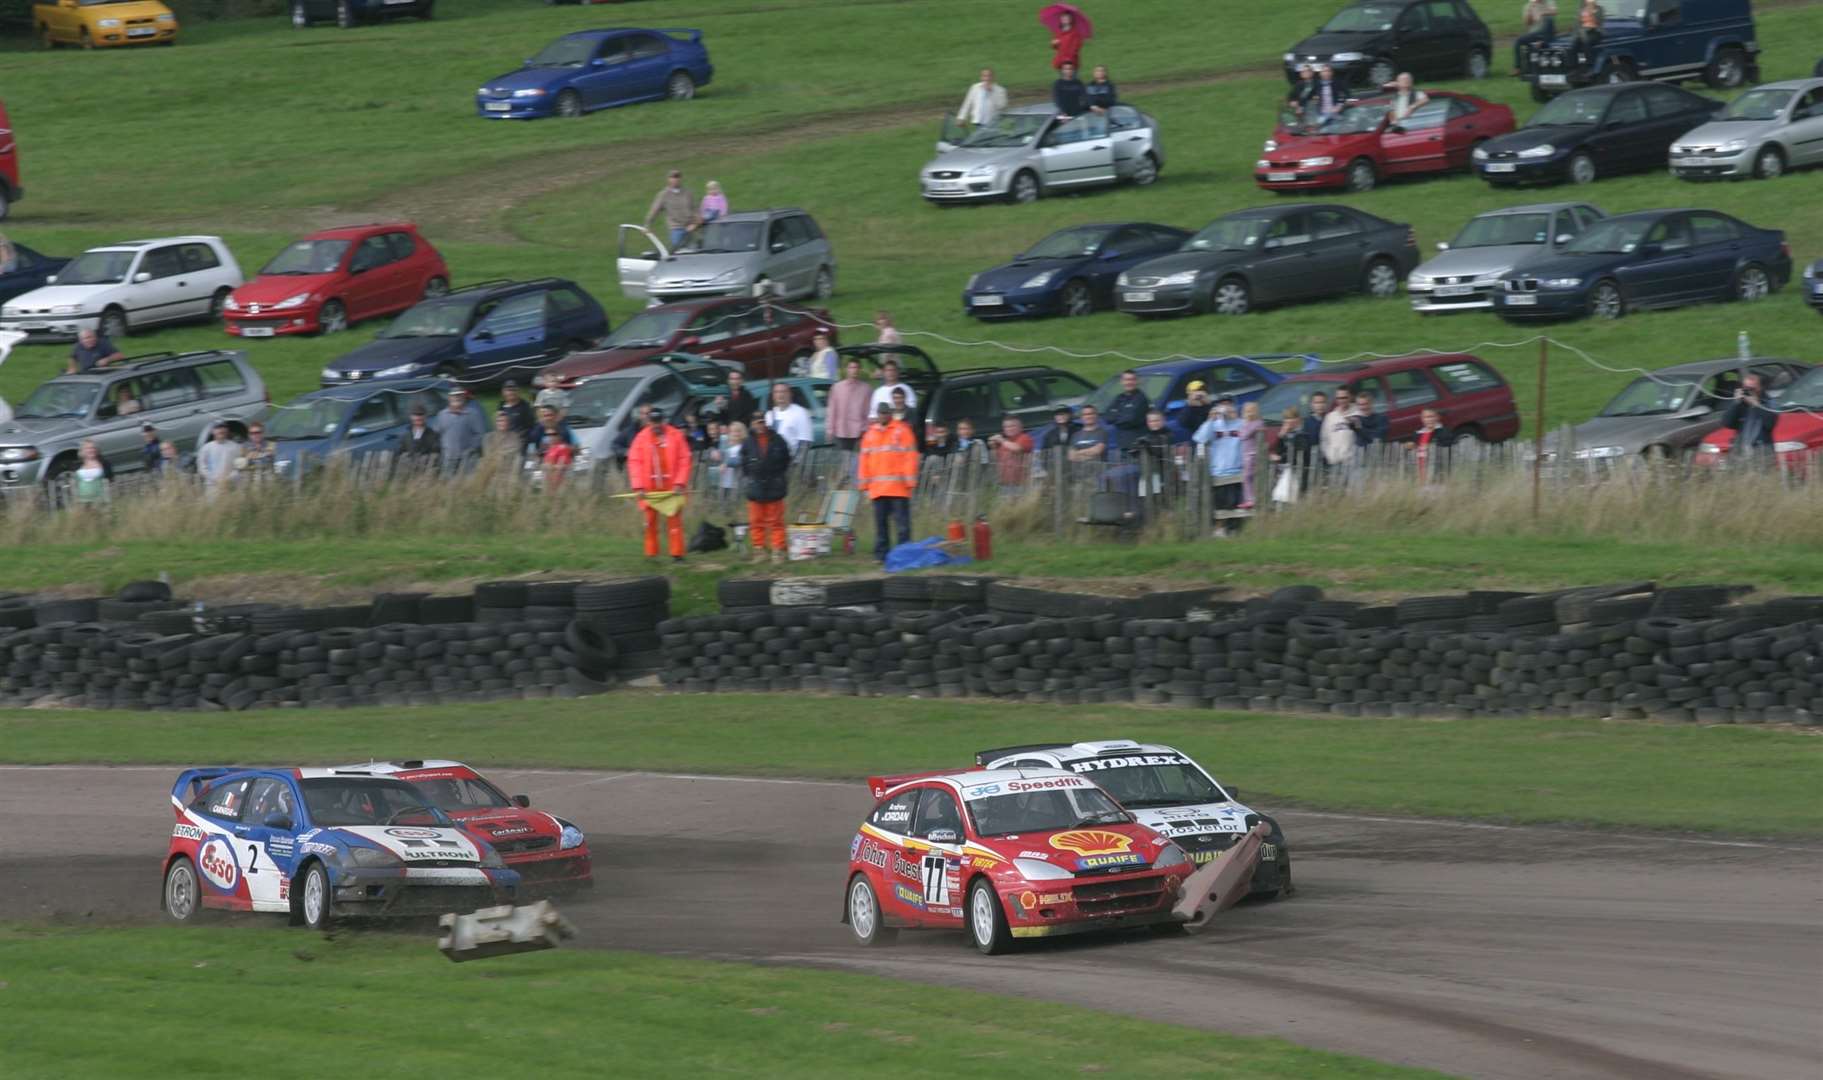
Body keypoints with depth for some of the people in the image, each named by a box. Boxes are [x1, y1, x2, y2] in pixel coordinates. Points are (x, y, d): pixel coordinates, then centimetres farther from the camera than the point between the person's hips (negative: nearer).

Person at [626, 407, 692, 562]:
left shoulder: (676, 436, 0)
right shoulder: (641, 438, 2)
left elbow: (684, 460, 0)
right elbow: (634, 463, -1)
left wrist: (680, 483, -8)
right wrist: (639, 487, -9)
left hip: (671, 489, -1)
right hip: (650, 490, 1)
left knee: (674, 520, -1)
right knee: (650, 521, 4)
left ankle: (677, 553, 3)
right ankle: (651, 554, 14)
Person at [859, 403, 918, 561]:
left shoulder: (902, 431, 3)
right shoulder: (870, 434, 16)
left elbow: (910, 457, -1)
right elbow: (864, 459, 16)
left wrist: (910, 480, -8)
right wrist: (864, 483, 10)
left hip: (898, 488, -4)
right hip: (877, 488, 4)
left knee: (902, 521, -5)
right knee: (880, 522, 4)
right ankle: (881, 553, 7)